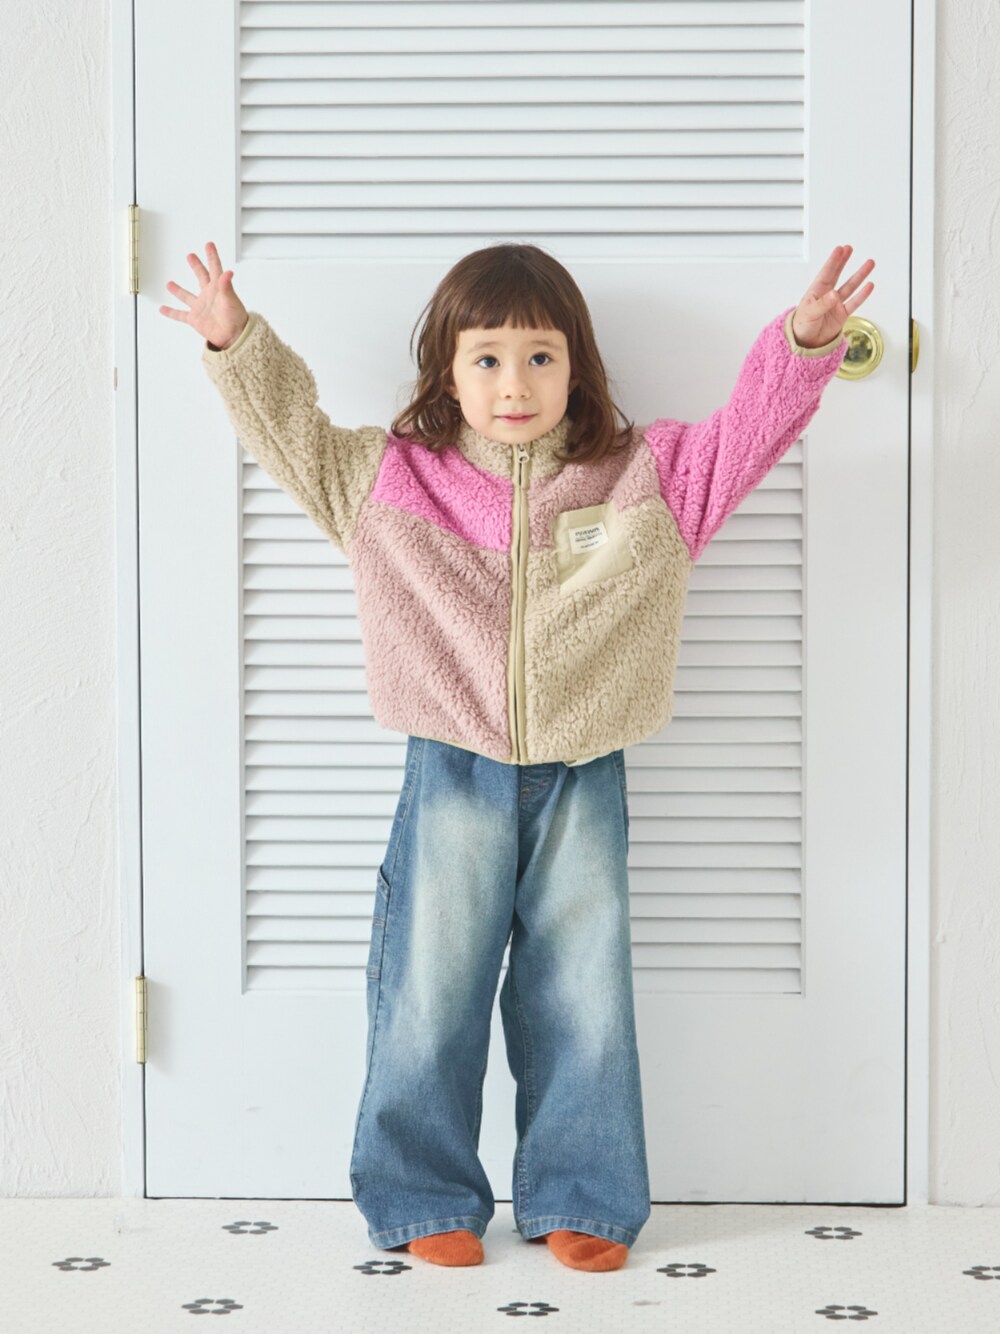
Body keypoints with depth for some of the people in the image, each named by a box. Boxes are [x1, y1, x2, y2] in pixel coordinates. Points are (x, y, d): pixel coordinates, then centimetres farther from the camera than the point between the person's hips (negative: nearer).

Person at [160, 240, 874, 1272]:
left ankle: (580, 1200, 19)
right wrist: (238, 345, -7)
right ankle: (424, 1198, 17)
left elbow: (749, 433, 0)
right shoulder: (395, 478, 2)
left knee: (582, 994, 6)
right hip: (453, 772, -1)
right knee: (432, 991, 3)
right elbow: (292, 434, 6)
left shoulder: (644, 474, 2)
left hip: (582, 778, 1)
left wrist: (802, 341, -16)